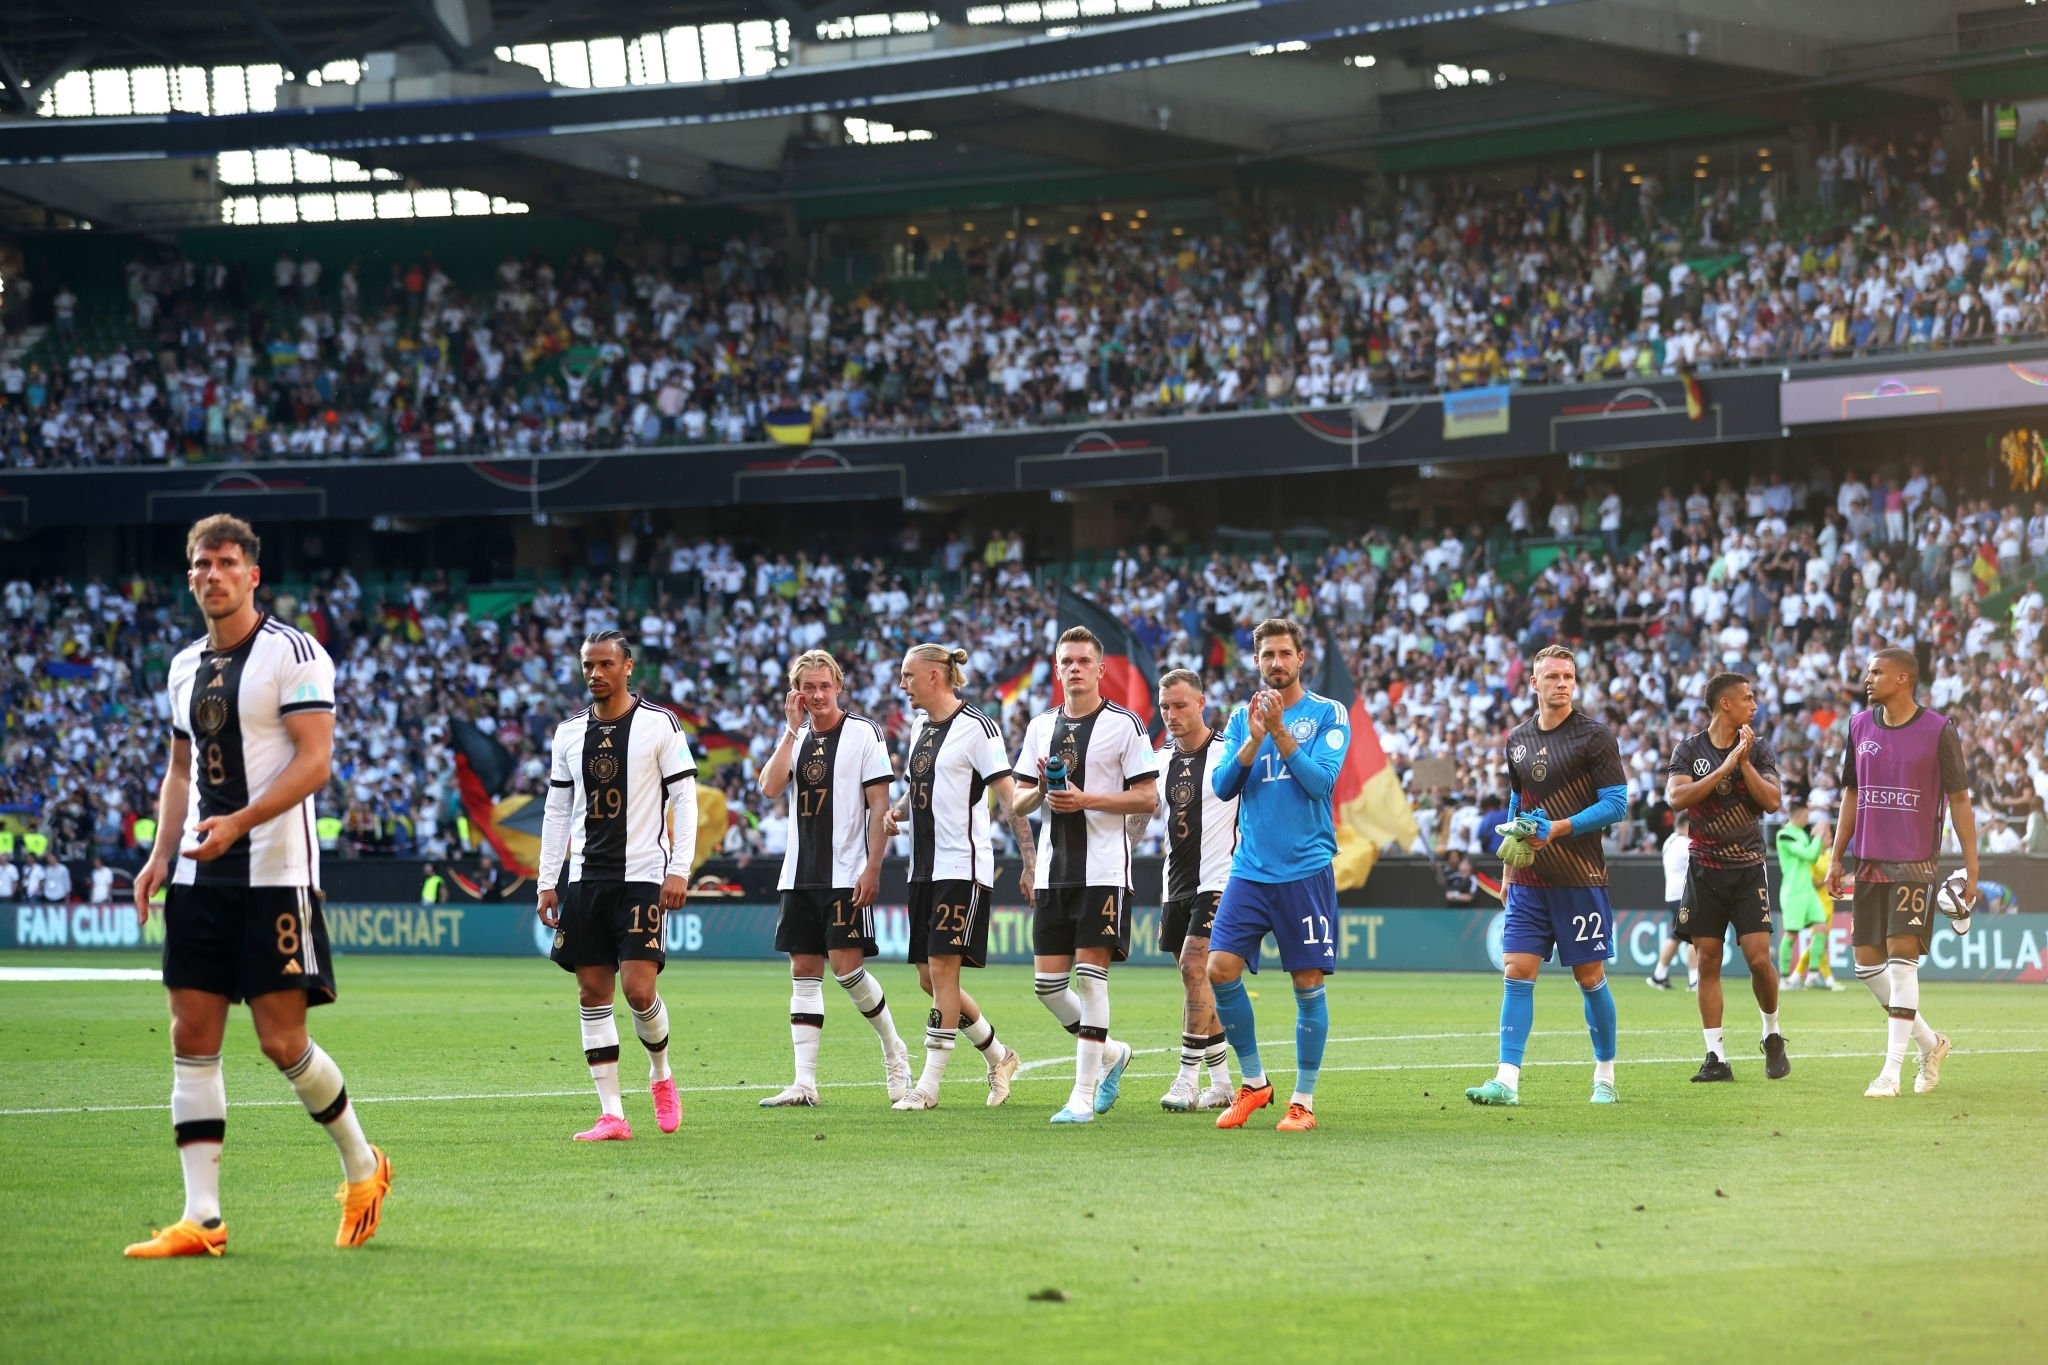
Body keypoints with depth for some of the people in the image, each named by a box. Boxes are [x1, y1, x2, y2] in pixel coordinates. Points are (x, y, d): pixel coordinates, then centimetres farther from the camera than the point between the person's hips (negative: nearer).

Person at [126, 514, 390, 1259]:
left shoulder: (294, 652, -7)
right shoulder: (186, 666, 15)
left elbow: (314, 761, -14)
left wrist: (238, 822, -24)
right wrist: (161, 854, 10)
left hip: (276, 875, -6)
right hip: (199, 876, 7)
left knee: (282, 1041, -6)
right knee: (192, 1038, -1)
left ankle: (362, 1166, 18)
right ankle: (201, 1218, -1)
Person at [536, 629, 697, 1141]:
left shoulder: (659, 724, -2)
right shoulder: (570, 732, 10)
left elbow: (684, 797, -4)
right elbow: (557, 810, 14)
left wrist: (680, 869, -12)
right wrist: (547, 881, 8)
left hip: (643, 875, -4)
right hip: (585, 877, 5)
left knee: (638, 988, -14)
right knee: (593, 993, 0)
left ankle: (661, 1074, 16)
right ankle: (611, 1114, 2)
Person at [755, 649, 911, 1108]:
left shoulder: (863, 733, -3)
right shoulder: (795, 738, 13)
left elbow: (879, 806, -6)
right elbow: (770, 788, -4)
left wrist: (872, 869, -13)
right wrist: (792, 730, -7)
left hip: (847, 875, -6)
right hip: (800, 876, 6)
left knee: (847, 967, -11)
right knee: (804, 974, 2)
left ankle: (894, 1051, 12)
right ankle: (804, 1083, 1)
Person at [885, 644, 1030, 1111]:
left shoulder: (975, 726, -9)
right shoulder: (919, 727, 14)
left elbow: (1009, 798, -11)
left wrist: (1030, 862, -16)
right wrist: (895, 812, 7)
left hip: (962, 868, -9)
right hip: (924, 870, 9)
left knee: (942, 969, -11)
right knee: (929, 979, 8)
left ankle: (929, 1084, -9)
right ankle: (999, 1057, 25)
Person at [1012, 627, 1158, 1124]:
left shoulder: (1125, 724, -3)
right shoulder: (1041, 726, 14)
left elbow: (1147, 798, -7)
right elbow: (1019, 802, 16)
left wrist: (1086, 799, -16)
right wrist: (1040, 793, -7)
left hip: (1103, 871, -6)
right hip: (1053, 870, 6)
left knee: (1091, 975, -10)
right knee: (1047, 982, 4)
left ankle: (1083, 1095, -7)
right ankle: (1110, 1053, 27)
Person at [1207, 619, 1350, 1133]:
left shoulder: (1328, 715, 1)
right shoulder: (1241, 718, 11)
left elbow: (1320, 780, -12)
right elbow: (1223, 786, 2)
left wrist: (1279, 732, -18)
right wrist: (1253, 739, -12)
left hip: (1306, 871, -3)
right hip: (1250, 871, 3)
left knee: (1308, 984, -2)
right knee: (1220, 968, -8)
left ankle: (1303, 1100, 8)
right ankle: (1253, 1081, 9)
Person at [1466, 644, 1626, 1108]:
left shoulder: (1595, 736, -6)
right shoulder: (1518, 739, 11)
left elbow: (1616, 804, -10)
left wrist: (1558, 829, -20)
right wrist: (1509, 864, 20)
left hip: (1580, 880, -5)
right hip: (1529, 879, 5)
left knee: (1590, 976, 2)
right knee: (1517, 971, -6)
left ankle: (1605, 1078, 17)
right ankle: (1507, 1081, -10)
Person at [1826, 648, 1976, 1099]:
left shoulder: (1938, 731, -6)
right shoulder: (1860, 727, 9)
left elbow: (1959, 800, -2)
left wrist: (1971, 867, -5)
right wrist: (1836, 858, 13)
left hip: (1914, 866, -6)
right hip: (1869, 864, 6)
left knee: (1901, 956, -12)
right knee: (1866, 963, 5)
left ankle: (1892, 1072, -10)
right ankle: (1929, 1042, 25)